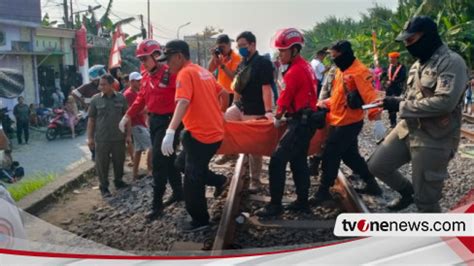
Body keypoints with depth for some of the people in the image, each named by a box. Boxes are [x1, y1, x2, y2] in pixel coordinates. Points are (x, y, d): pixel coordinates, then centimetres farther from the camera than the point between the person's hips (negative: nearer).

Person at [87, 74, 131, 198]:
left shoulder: (121, 98, 0)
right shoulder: (95, 99, -2)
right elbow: (91, 119, 2)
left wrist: (128, 134, 2)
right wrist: (90, 137, -2)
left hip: (119, 137, 1)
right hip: (101, 139, -1)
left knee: (119, 161, 12)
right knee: (102, 163, 4)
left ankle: (118, 181, 31)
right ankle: (104, 187, 16)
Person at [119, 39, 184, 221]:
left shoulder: (171, 73, -16)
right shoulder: (146, 76, 10)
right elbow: (141, 98, 19)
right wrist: (128, 116, 17)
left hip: (168, 121, -8)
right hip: (154, 120, 8)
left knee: (158, 162, -6)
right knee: (167, 158, 16)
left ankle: (157, 204, 5)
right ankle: (178, 192, 30)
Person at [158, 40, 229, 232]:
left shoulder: (185, 73, -14)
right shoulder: (203, 71, 13)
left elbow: (183, 103, -30)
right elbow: (222, 92, 23)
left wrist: (170, 132, -39)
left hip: (201, 135, -9)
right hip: (215, 132, 9)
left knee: (192, 181, 4)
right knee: (184, 164, 25)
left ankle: (200, 221, 16)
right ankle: (220, 181, 28)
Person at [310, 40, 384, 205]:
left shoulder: (359, 72, -16)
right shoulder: (341, 70, 13)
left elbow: (369, 94, -25)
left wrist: (376, 115, -37)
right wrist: (326, 103, 5)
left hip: (349, 123, -9)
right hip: (339, 122, 10)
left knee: (330, 156, -3)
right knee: (350, 155, 17)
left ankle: (323, 191, 9)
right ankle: (372, 185, 30)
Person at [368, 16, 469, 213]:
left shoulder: (452, 62, -15)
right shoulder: (418, 63, 12)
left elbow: (445, 102, -27)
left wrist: (400, 106, -21)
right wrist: (394, 101, -2)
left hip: (433, 140, -8)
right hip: (407, 129, 8)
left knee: (425, 200, 1)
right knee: (377, 165, 12)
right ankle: (407, 191, 36)